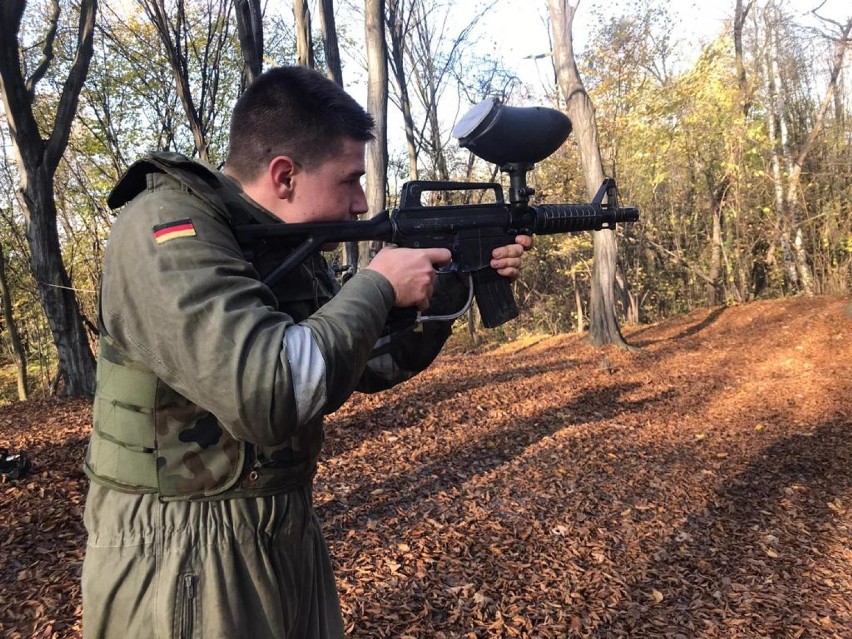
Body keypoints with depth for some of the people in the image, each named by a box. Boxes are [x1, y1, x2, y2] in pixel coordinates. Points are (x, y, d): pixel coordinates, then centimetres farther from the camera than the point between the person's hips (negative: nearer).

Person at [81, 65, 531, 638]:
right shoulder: (166, 228, -21)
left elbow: (373, 364, 11)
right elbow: (269, 393, -34)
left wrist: (458, 280, 1)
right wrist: (379, 285, -21)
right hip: (180, 563, -8)